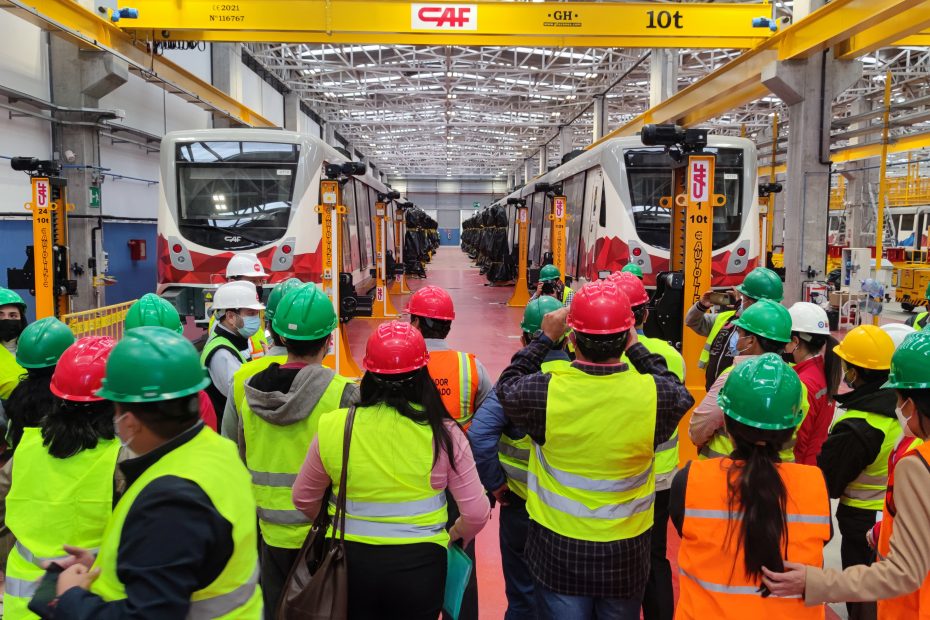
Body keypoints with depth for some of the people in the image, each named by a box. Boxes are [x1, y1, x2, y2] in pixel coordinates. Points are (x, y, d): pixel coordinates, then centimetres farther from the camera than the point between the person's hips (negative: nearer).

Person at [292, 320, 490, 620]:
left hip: (351, 561, 1)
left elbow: (303, 500, 5)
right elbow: (477, 513, -9)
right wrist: (453, 537, 12)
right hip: (419, 563, 0)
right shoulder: (442, 432, -13)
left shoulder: (332, 426, -9)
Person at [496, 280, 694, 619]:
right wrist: (636, 348, 3)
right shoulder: (656, 394, -21)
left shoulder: (545, 391, -22)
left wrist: (544, 338, 5)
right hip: (626, 552, 1)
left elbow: (506, 386, 1)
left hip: (558, 550, 0)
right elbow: (680, 394, 4)